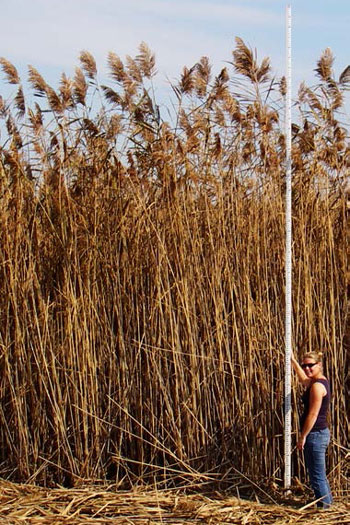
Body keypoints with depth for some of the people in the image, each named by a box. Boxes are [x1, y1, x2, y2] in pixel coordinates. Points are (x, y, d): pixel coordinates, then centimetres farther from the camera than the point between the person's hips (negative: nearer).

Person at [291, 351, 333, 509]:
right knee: (319, 475, 20)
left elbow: (313, 414, -21)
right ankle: (327, 503, 30)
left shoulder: (317, 386, -19)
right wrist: (293, 361, 36)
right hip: (321, 432, 11)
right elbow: (303, 379, 34)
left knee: (317, 476, -4)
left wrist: (302, 437, -16)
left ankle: (324, 507, 2)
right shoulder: (321, 381, 11)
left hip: (315, 435, -11)